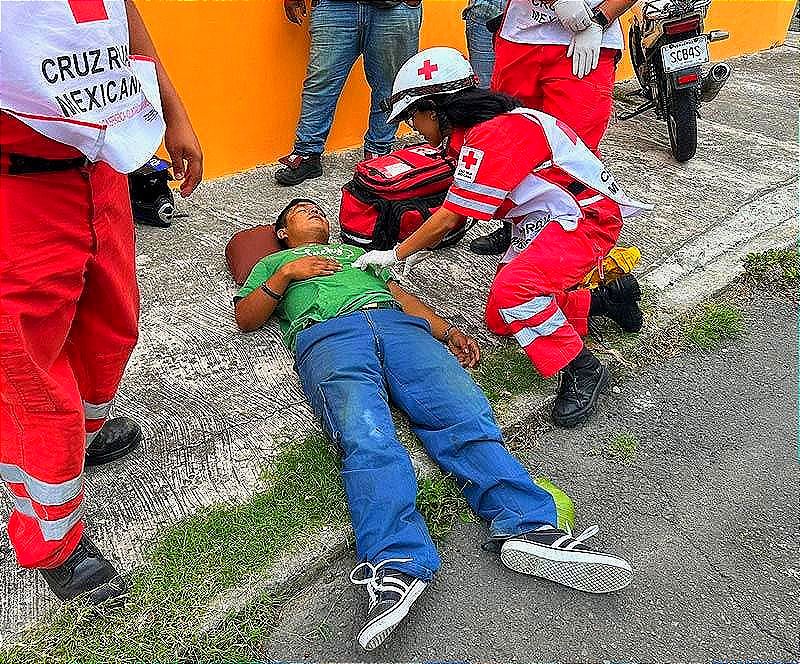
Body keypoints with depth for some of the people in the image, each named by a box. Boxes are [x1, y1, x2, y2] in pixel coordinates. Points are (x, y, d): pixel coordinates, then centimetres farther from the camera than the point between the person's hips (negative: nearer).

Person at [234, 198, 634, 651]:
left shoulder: (357, 252, 44)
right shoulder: (274, 264, 36)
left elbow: (400, 293, 30)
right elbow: (245, 318, 21)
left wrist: (447, 331, 13)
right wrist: (286, 275, 6)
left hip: (397, 324, 3)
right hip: (327, 336, -3)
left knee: (465, 413, -25)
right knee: (366, 436, -33)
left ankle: (529, 529, -39)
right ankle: (397, 567, -49)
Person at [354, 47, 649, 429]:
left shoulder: (492, 135, -23)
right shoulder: (478, 130, 8)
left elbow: (449, 219, -21)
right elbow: (454, 211, 13)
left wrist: (395, 254, -9)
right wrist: (411, 250, 8)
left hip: (588, 217, -10)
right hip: (540, 223, 10)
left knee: (512, 290, -33)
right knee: (501, 321, 8)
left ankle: (582, 372, -15)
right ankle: (607, 298, 20)